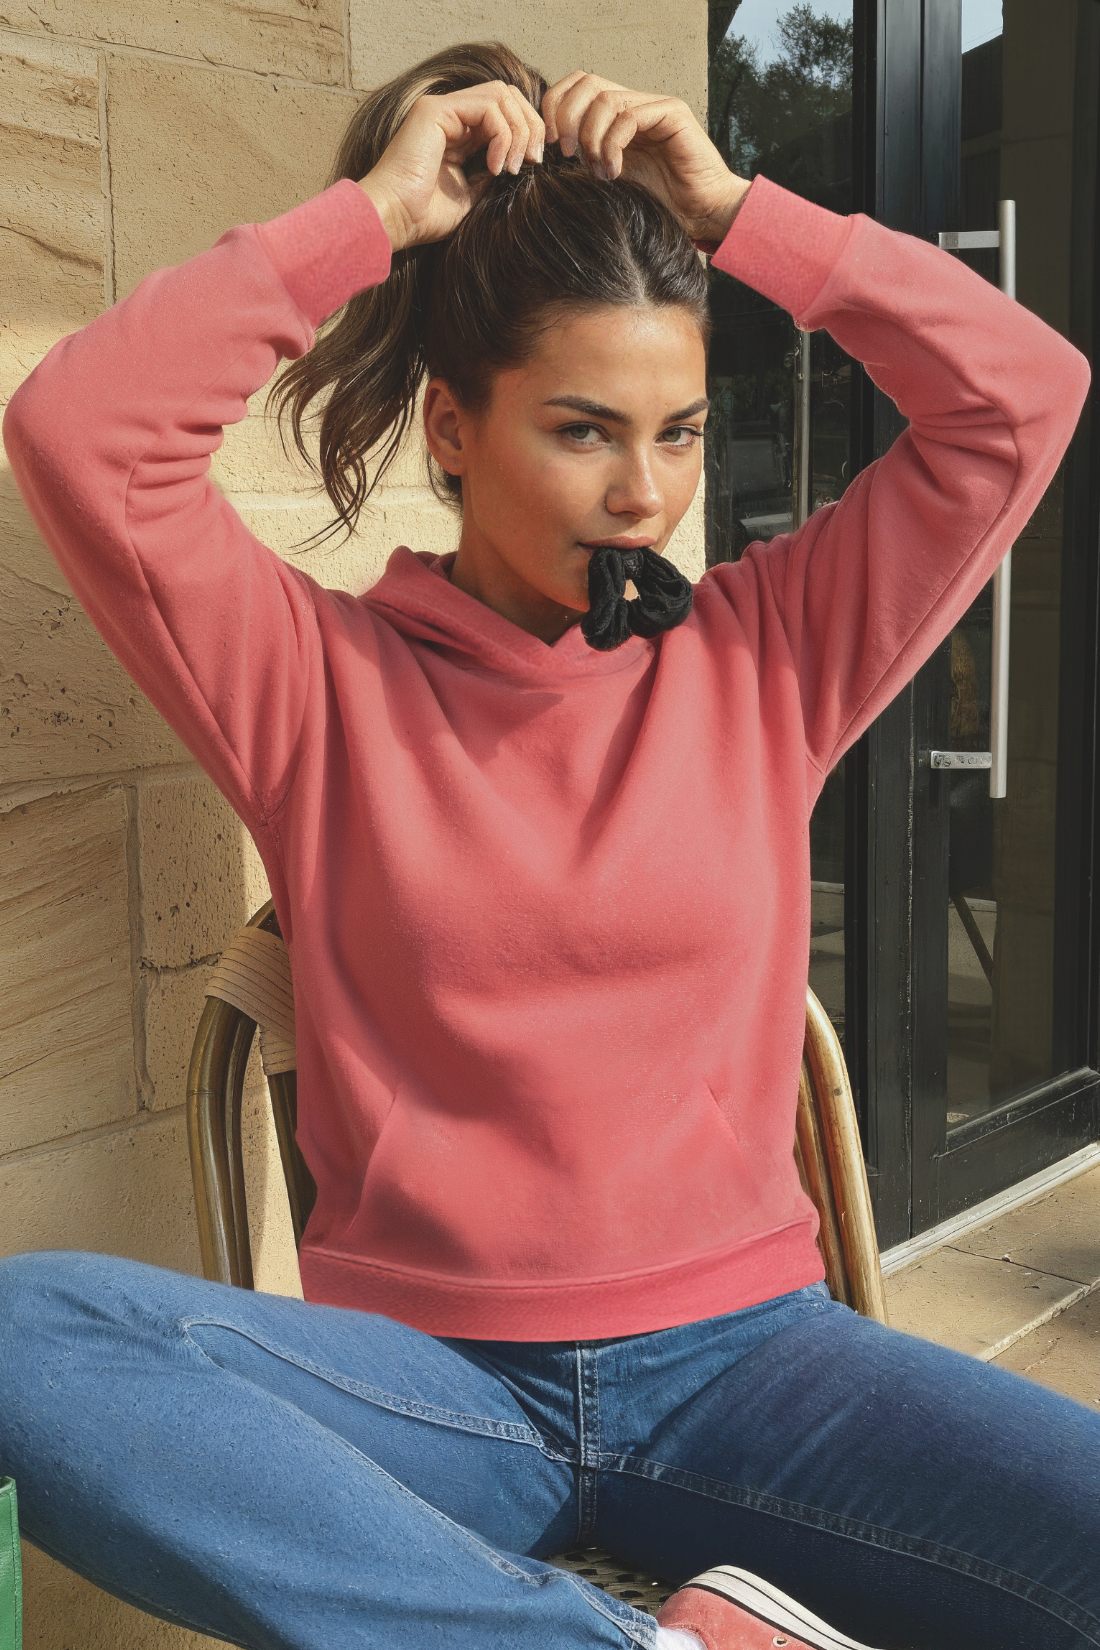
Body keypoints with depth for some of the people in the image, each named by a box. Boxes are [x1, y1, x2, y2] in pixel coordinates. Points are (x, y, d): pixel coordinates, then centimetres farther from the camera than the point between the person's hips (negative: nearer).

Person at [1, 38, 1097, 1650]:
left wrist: (734, 213, 3)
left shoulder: (762, 658, 9)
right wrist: (375, 215, -3)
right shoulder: (322, 677, 4)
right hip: (424, 1374, 0)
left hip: (735, 1347, 1)